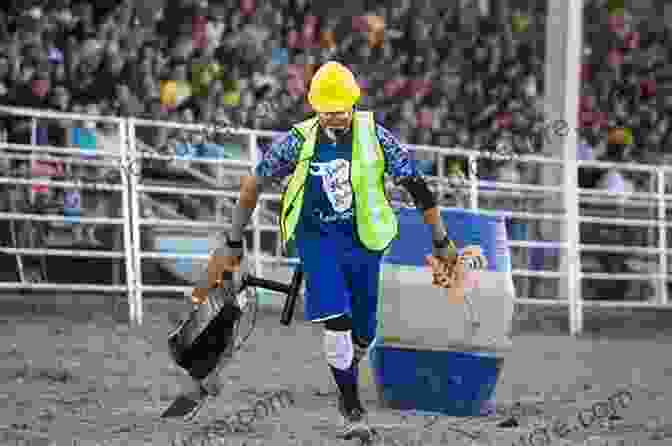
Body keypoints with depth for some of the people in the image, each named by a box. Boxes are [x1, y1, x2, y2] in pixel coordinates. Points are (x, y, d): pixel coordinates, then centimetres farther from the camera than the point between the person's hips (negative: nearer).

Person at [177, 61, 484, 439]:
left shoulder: (375, 136, -8)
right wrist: (233, 244, 4)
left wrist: (441, 242, 1)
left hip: (363, 240, 2)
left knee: (363, 335, 6)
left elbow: (416, 186, -1)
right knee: (337, 323, -19)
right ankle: (354, 410, -7)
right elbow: (254, 185, 2)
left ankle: (346, 377, 39)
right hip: (317, 237, -1)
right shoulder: (299, 141, -8)